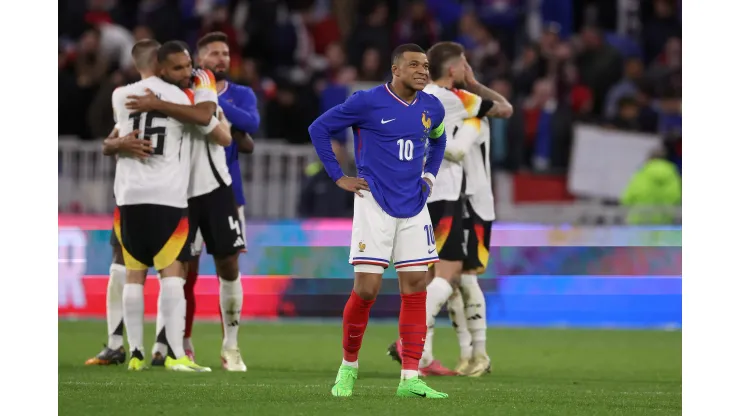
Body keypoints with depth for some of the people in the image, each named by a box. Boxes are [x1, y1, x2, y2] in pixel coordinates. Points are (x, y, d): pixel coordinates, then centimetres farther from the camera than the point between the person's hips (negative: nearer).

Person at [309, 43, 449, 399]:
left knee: (415, 287, -2)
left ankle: (410, 379, 0)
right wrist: (339, 177, -4)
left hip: (413, 208, 5)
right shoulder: (367, 102, -9)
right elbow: (319, 129, -1)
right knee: (366, 289, -9)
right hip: (375, 204, -5)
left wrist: (429, 176, 14)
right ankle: (348, 367, 11)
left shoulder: (432, 108, 6)